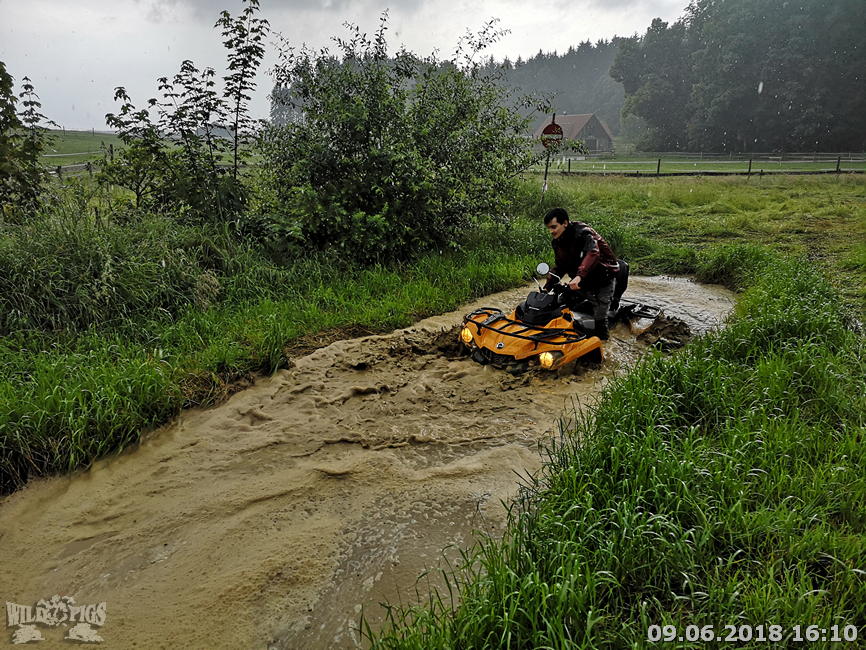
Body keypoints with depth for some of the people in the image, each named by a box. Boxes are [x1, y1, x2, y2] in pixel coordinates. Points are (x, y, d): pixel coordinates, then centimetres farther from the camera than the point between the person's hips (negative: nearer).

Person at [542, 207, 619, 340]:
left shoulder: (582, 232, -26)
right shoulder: (557, 242, -1)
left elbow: (593, 253, -44)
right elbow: (560, 267, 9)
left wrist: (579, 276, -58)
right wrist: (547, 287, -3)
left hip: (604, 277, -8)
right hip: (585, 280, 8)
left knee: (599, 317, -11)